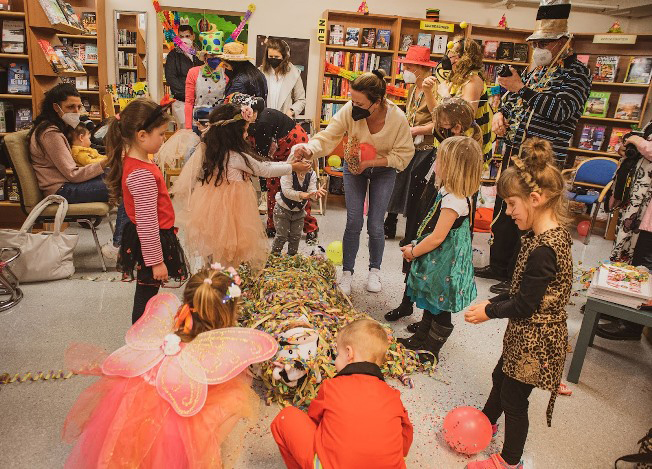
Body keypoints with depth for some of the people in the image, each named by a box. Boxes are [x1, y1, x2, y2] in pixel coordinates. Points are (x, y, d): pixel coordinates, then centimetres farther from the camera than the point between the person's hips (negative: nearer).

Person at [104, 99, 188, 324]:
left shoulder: (131, 160, 3)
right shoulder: (143, 174, -28)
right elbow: (147, 222, -27)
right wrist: (156, 261, -21)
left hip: (142, 238, 10)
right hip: (151, 241, -10)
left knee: (146, 294, 23)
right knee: (146, 297, 4)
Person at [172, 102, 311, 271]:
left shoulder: (206, 149, 0)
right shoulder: (237, 157, -19)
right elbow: (265, 170, -9)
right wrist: (293, 167, 3)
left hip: (211, 205, 7)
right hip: (232, 207, -7)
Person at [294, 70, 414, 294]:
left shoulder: (398, 118, -28)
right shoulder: (349, 111, -28)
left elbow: (403, 155, -18)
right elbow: (327, 137, -28)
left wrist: (371, 162, -28)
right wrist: (309, 149, -50)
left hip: (384, 170, -1)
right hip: (354, 167, 1)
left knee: (375, 225, -3)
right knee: (353, 222, -4)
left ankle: (374, 270, 25)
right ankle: (347, 273, 14)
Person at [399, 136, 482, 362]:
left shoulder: (453, 200, -28)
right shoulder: (449, 193, 3)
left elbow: (437, 238, -26)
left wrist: (413, 252, -13)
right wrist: (415, 245, 11)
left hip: (445, 264, -10)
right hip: (437, 260, 10)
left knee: (440, 310, 9)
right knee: (430, 303, 24)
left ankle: (430, 352, 25)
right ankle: (420, 338, 42)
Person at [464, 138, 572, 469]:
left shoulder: (543, 249, -31)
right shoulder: (553, 233, 0)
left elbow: (525, 305, -25)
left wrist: (489, 312, -10)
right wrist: (494, 302, 4)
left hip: (534, 341, -9)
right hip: (527, 334, 9)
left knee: (514, 397, 11)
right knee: (500, 377, 28)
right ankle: (487, 421, 55)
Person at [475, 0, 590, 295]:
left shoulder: (576, 73, -7)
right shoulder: (534, 69, 16)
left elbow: (561, 110, -22)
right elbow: (511, 99, 26)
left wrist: (522, 89, -24)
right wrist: (500, 113, 3)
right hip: (513, 153, 8)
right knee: (502, 211, 15)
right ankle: (498, 266, 31)